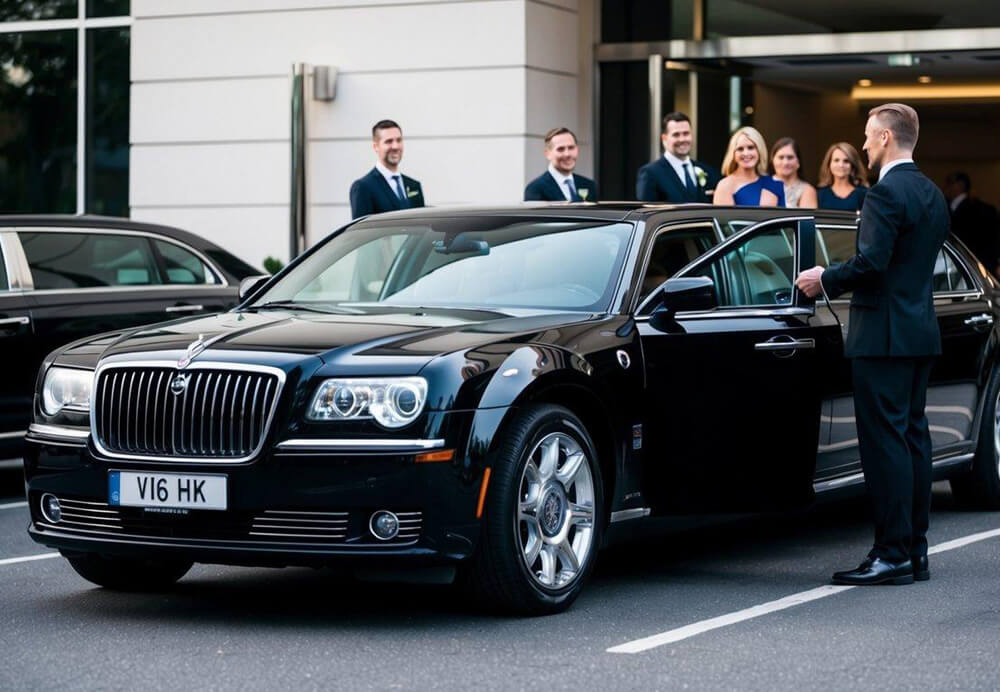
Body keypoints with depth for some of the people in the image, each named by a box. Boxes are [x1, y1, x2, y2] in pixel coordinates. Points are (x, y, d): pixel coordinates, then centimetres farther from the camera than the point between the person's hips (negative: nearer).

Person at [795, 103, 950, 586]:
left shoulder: (885, 194, -15)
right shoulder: (932, 195, 14)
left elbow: (871, 262, -23)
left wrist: (825, 280, -7)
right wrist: (834, 277, 21)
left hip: (884, 335, -9)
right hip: (922, 333, 9)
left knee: (885, 442, -7)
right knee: (913, 437, 12)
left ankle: (892, 555, -7)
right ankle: (916, 550, 16)